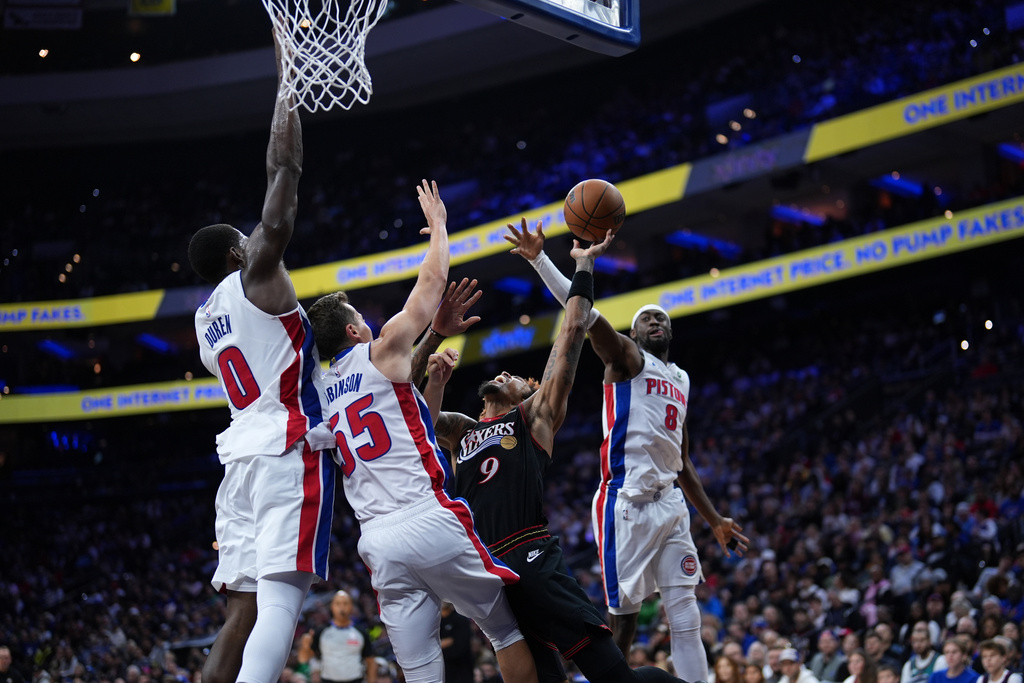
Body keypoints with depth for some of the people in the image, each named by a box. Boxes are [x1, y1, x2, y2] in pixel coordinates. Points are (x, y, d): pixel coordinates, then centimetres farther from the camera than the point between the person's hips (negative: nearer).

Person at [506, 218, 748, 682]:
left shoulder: (681, 381, 23)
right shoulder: (626, 358, 4)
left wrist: (714, 521, 26)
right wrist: (540, 260, -26)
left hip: (670, 503, 6)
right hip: (626, 501, -6)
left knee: (686, 617, 1)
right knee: (623, 616, -5)